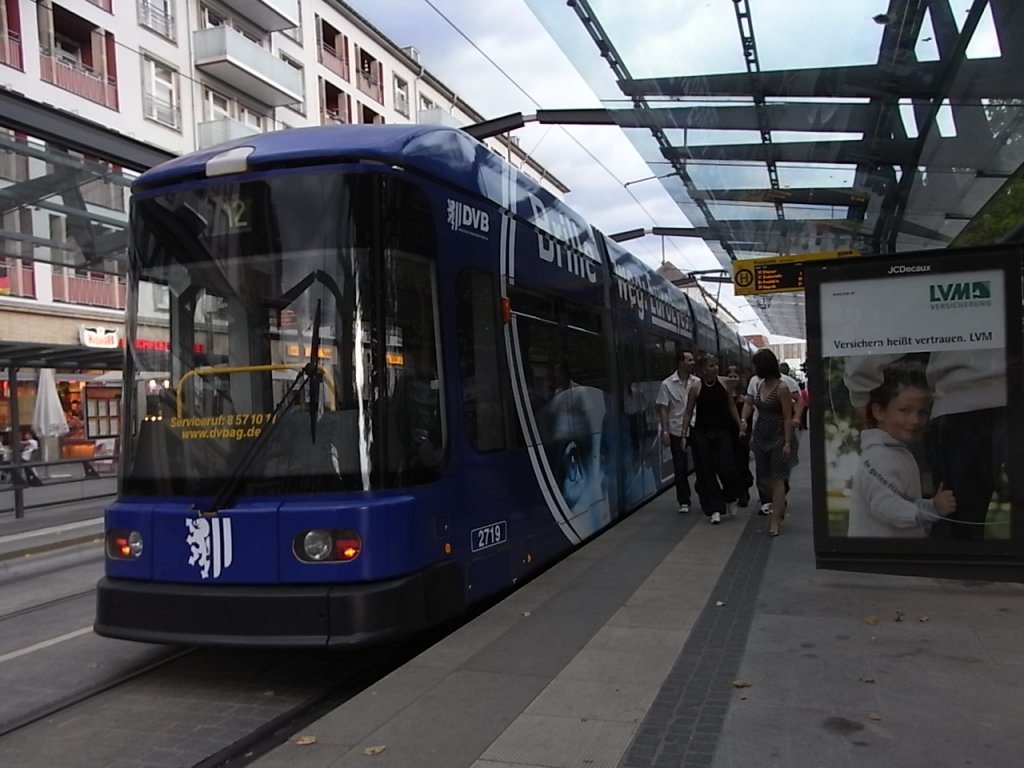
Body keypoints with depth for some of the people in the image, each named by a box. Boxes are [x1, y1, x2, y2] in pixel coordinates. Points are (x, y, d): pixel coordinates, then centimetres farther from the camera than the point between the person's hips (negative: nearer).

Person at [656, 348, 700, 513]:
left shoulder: (697, 382, 3)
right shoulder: (667, 384, -3)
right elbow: (663, 409, -2)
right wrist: (664, 430, -9)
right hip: (676, 432, -2)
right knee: (680, 468, 3)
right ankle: (683, 501, 14)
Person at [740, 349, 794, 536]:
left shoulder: (781, 388, -14)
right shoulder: (759, 385, 6)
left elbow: (787, 417, -14)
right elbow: (750, 403, 21)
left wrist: (787, 443, -18)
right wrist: (743, 419, 2)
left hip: (777, 436, -7)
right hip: (760, 435, 7)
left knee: (776, 478, -2)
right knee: (764, 478, 10)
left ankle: (776, 520, 3)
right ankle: (780, 505, 32)